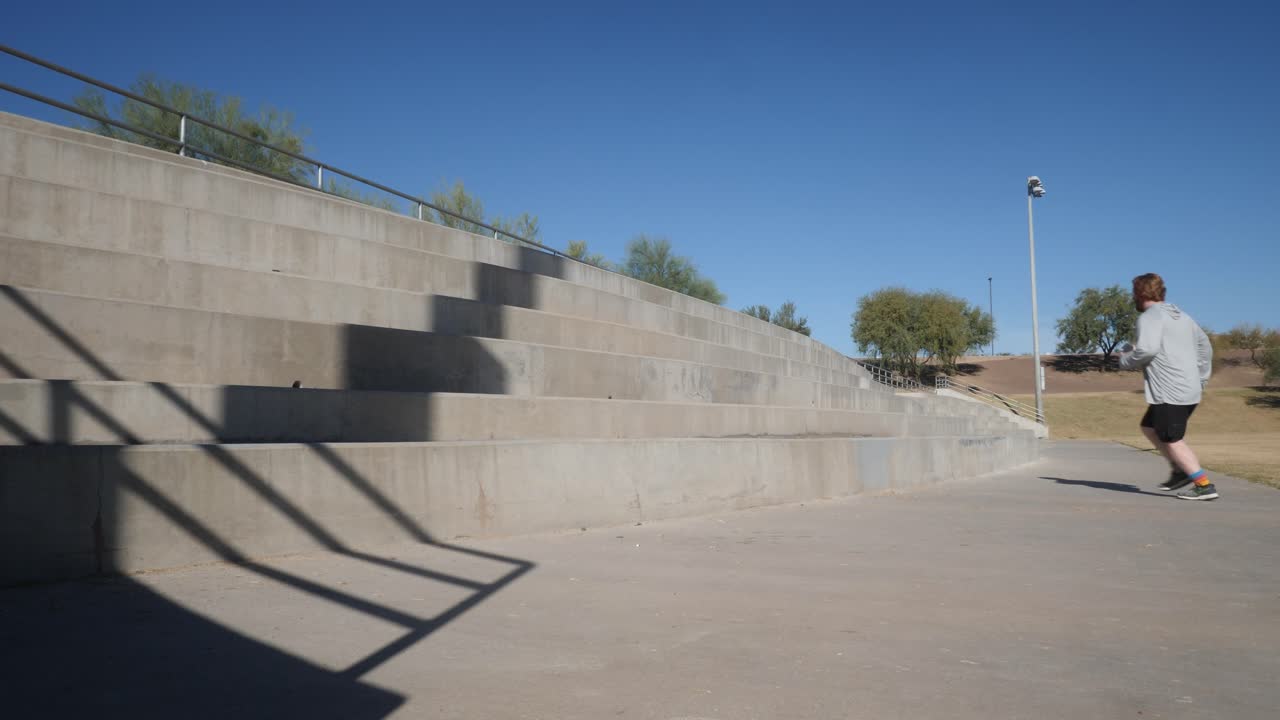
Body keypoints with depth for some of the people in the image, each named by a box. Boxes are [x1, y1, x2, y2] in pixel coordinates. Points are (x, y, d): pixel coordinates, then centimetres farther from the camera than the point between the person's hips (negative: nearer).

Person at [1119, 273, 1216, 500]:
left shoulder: (1149, 317, -9)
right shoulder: (1181, 316, 19)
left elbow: (1148, 349, -24)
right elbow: (1205, 346, 24)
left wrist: (1126, 360, -5)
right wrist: (1201, 379, 24)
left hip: (1170, 393, -9)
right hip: (1190, 390, 9)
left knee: (1173, 441, -2)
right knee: (1149, 428, 20)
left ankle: (1204, 486, -4)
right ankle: (1180, 470, 17)